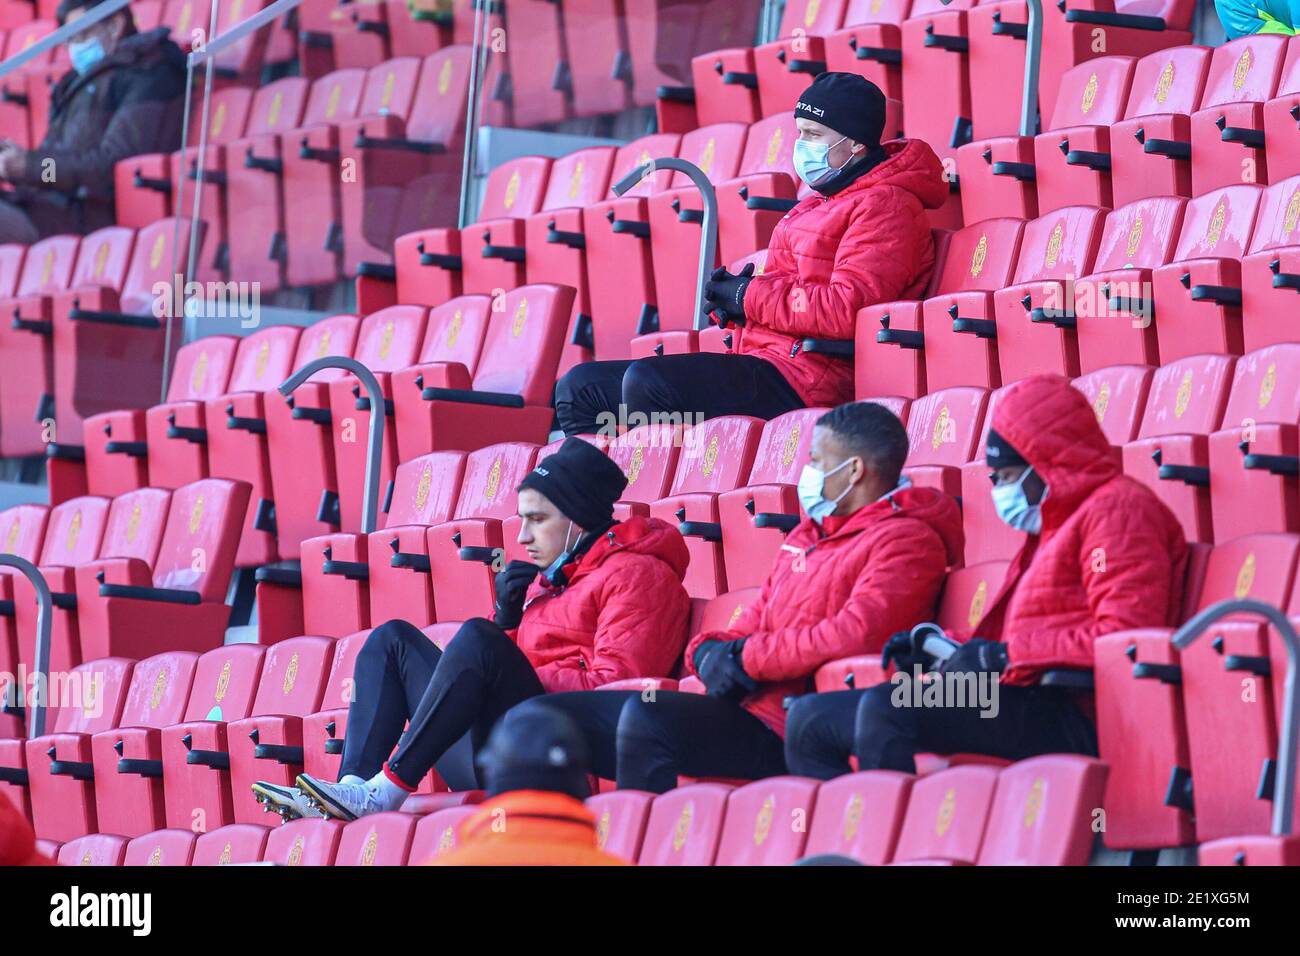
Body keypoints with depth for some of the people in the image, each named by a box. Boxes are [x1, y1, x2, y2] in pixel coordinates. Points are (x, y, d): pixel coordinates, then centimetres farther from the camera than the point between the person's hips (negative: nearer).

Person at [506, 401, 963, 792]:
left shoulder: (905, 540, -5)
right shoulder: (807, 537, 24)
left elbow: (857, 632, -21)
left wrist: (745, 657, -11)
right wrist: (709, 652, 2)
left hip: (782, 730, -10)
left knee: (645, 716, -35)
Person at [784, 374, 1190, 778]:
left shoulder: (1117, 510, -5)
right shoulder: (1058, 524, 28)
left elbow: (1125, 636, -18)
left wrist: (1007, 654, -17)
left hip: (1073, 718, -11)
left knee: (885, 709, -29)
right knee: (810, 719, 5)